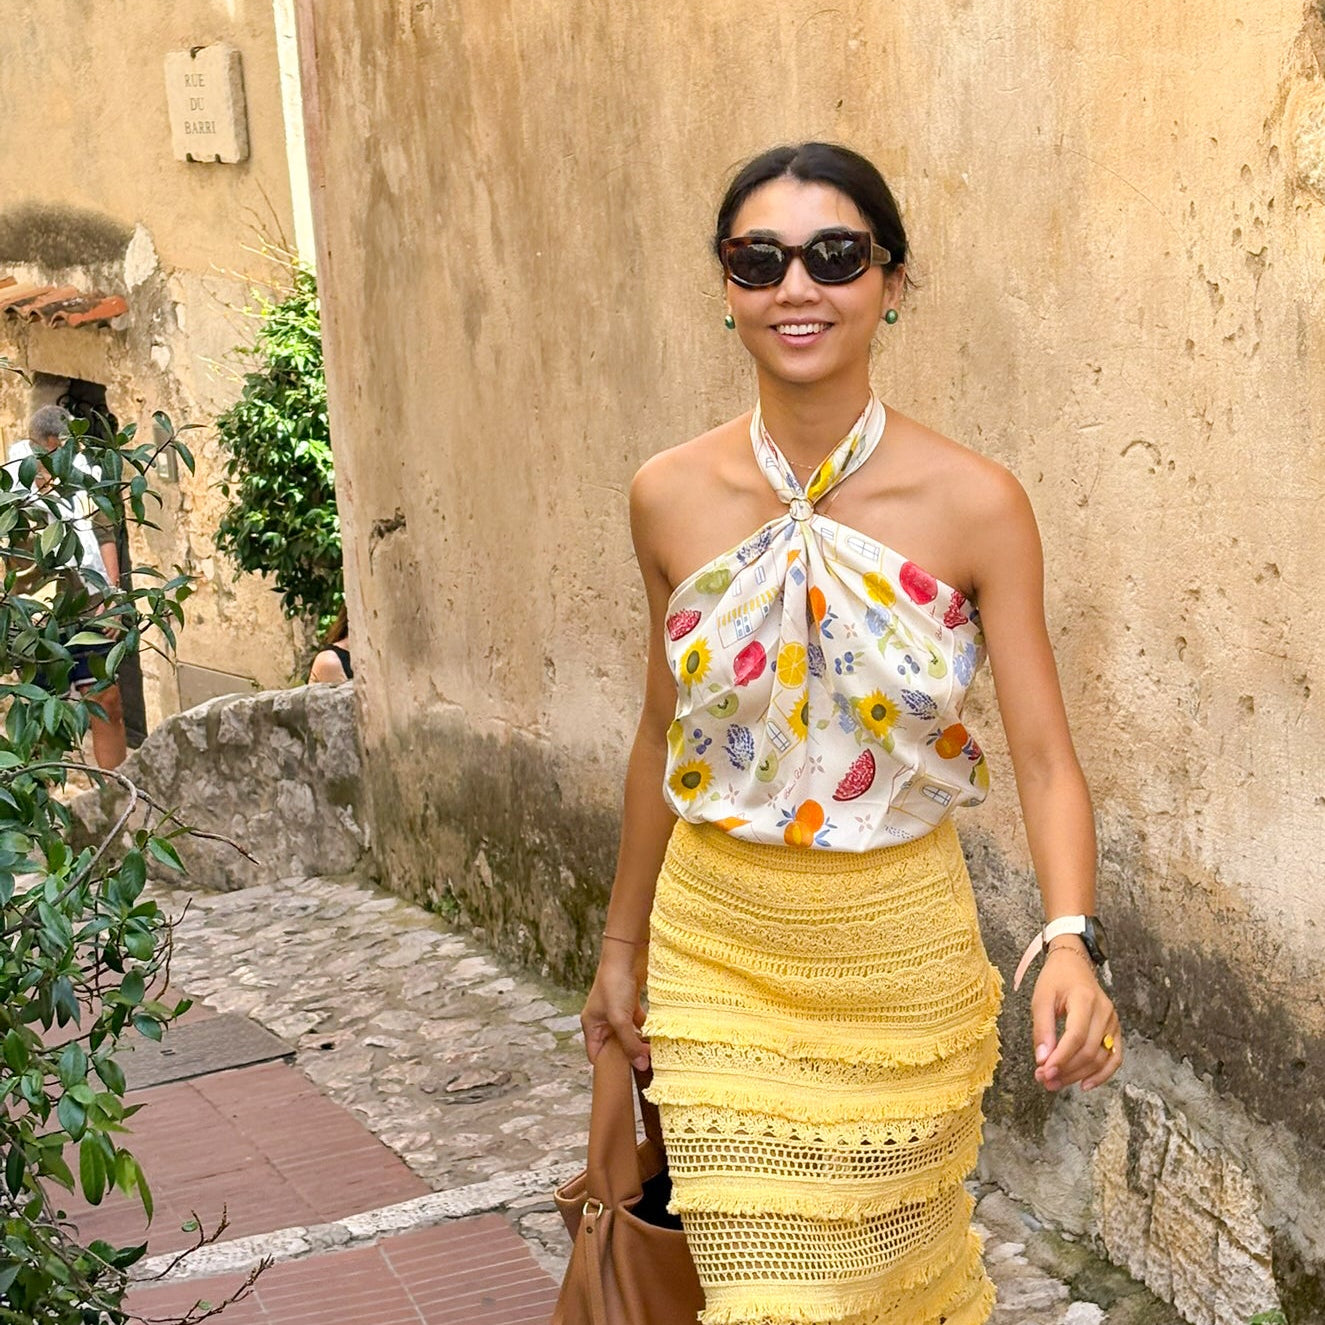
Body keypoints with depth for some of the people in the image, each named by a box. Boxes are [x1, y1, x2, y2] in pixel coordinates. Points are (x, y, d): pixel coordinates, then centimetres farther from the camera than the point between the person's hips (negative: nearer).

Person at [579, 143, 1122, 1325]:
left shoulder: (976, 505, -13)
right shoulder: (671, 497, -6)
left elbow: (1046, 758, -13)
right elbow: (664, 731, 6)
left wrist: (1071, 942, -30)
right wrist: (623, 945, 13)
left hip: (898, 952, -1)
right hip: (721, 949, 1)